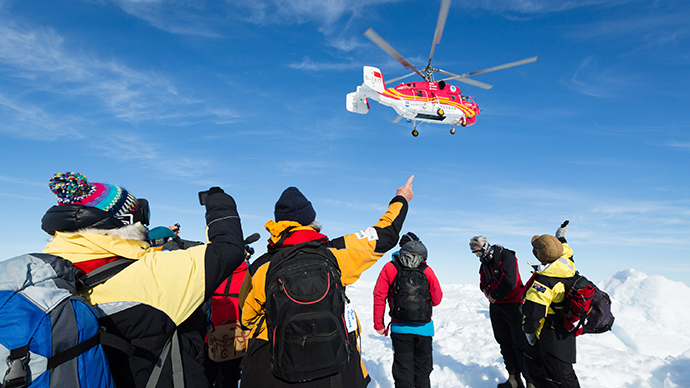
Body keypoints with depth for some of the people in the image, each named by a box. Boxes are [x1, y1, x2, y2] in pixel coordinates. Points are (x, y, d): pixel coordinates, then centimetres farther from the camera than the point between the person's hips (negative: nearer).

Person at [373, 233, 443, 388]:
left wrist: (378, 324, 3)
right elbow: (437, 299, 2)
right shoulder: (426, 270, -5)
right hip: (424, 328, 1)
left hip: (400, 328, -1)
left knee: (403, 369, 9)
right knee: (422, 370, 19)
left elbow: (379, 296, -6)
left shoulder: (389, 268, -5)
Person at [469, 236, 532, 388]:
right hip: (495, 306, 8)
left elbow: (509, 281, -21)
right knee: (505, 342, 11)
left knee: (520, 344, -5)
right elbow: (483, 283, 20)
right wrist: (486, 291, -2)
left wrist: (495, 296, -11)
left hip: (513, 305, -8)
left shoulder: (506, 256, -11)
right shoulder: (484, 263, 14)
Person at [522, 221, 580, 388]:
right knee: (532, 359, 24)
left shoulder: (544, 280, -30)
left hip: (554, 337, -10)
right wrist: (561, 238, 35)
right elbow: (565, 251, 20)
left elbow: (533, 310, -27)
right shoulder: (567, 266, -6)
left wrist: (528, 330, -11)